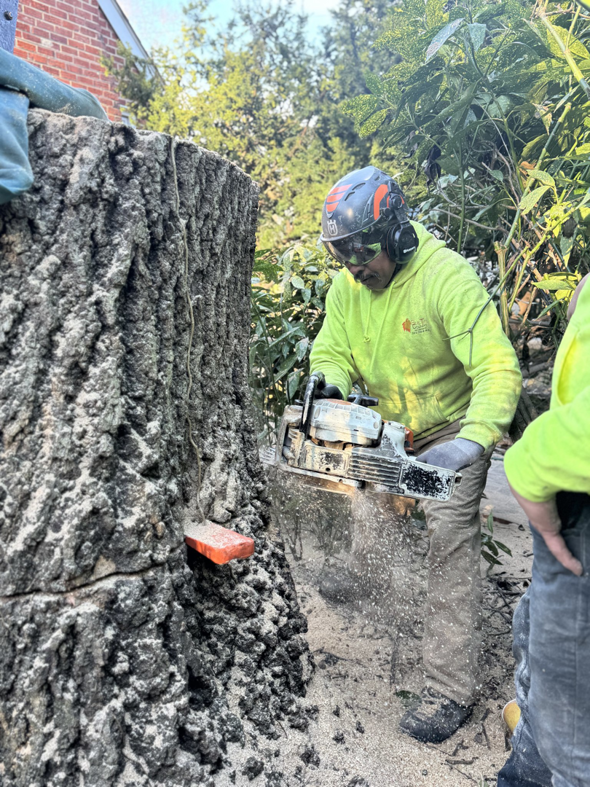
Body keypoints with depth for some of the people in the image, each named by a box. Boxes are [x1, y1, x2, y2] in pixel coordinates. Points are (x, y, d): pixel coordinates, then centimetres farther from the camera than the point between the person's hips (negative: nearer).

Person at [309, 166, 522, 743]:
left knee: (450, 550, -8)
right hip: (390, 427, 7)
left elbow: (498, 369, -36)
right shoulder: (347, 286, -10)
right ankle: (363, 571, 59)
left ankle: (451, 691, 3)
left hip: (452, 430, -6)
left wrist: (473, 441, -51)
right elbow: (332, 351, -8)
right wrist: (328, 387, -32)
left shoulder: (446, 277, -30)